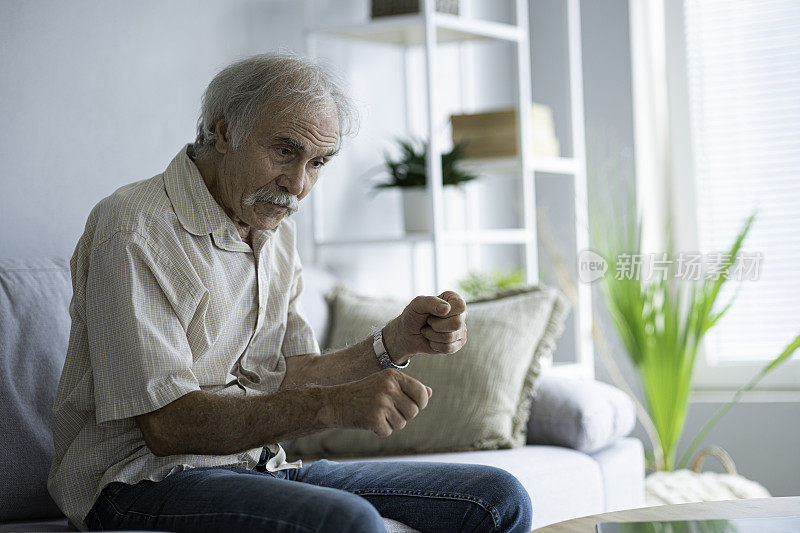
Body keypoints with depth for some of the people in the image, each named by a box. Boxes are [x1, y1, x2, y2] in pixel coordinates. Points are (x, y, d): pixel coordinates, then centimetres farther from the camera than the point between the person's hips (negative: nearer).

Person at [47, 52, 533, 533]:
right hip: (144, 479, -8)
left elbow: (290, 377, 11)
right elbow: (166, 425, -22)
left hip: (263, 468, 8)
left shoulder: (276, 230, 14)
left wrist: (397, 342, -6)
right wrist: (332, 404, -32)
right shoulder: (134, 234, -16)